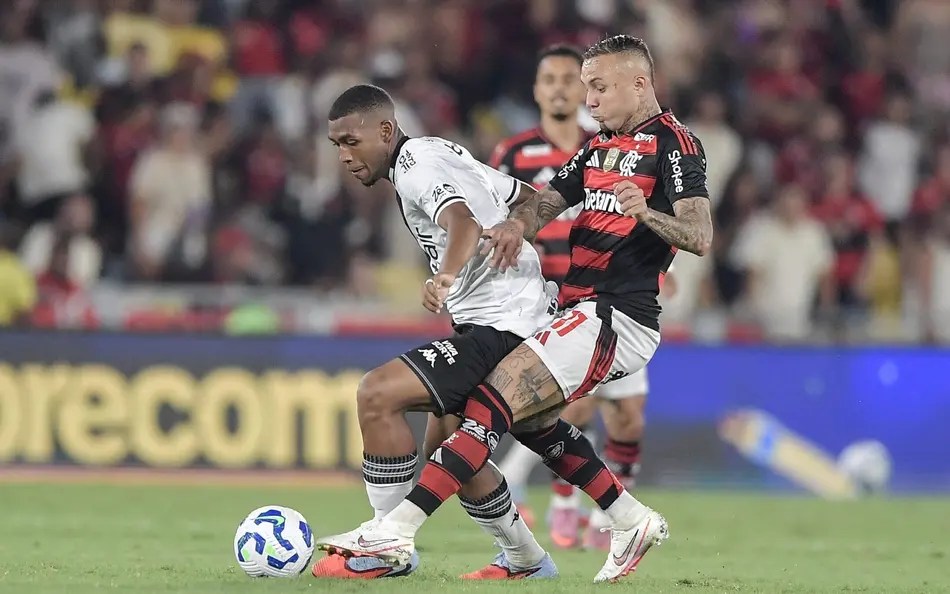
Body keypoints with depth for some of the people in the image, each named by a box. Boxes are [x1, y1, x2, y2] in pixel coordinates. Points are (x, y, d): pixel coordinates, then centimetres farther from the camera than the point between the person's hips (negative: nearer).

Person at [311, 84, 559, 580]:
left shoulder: (419, 166, -15)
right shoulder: (437, 154, 16)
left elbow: (464, 222, -37)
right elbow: (528, 199, 25)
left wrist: (446, 275, -55)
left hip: (502, 325, -11)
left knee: (377, 394, -19)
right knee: (446, 445, 19)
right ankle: (526, 562, 30)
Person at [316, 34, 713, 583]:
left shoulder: (674, 143, -7)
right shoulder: (600, 147, 20)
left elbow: (701, 238, -16)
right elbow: (549, 200, 11)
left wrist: (646, 213, -35)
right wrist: (518, 222, -12)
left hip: (616, 319, -10)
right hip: (584, 311, 10)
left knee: (493, 403, -18)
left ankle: (395, 533, -24)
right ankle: (632, 522, 25)